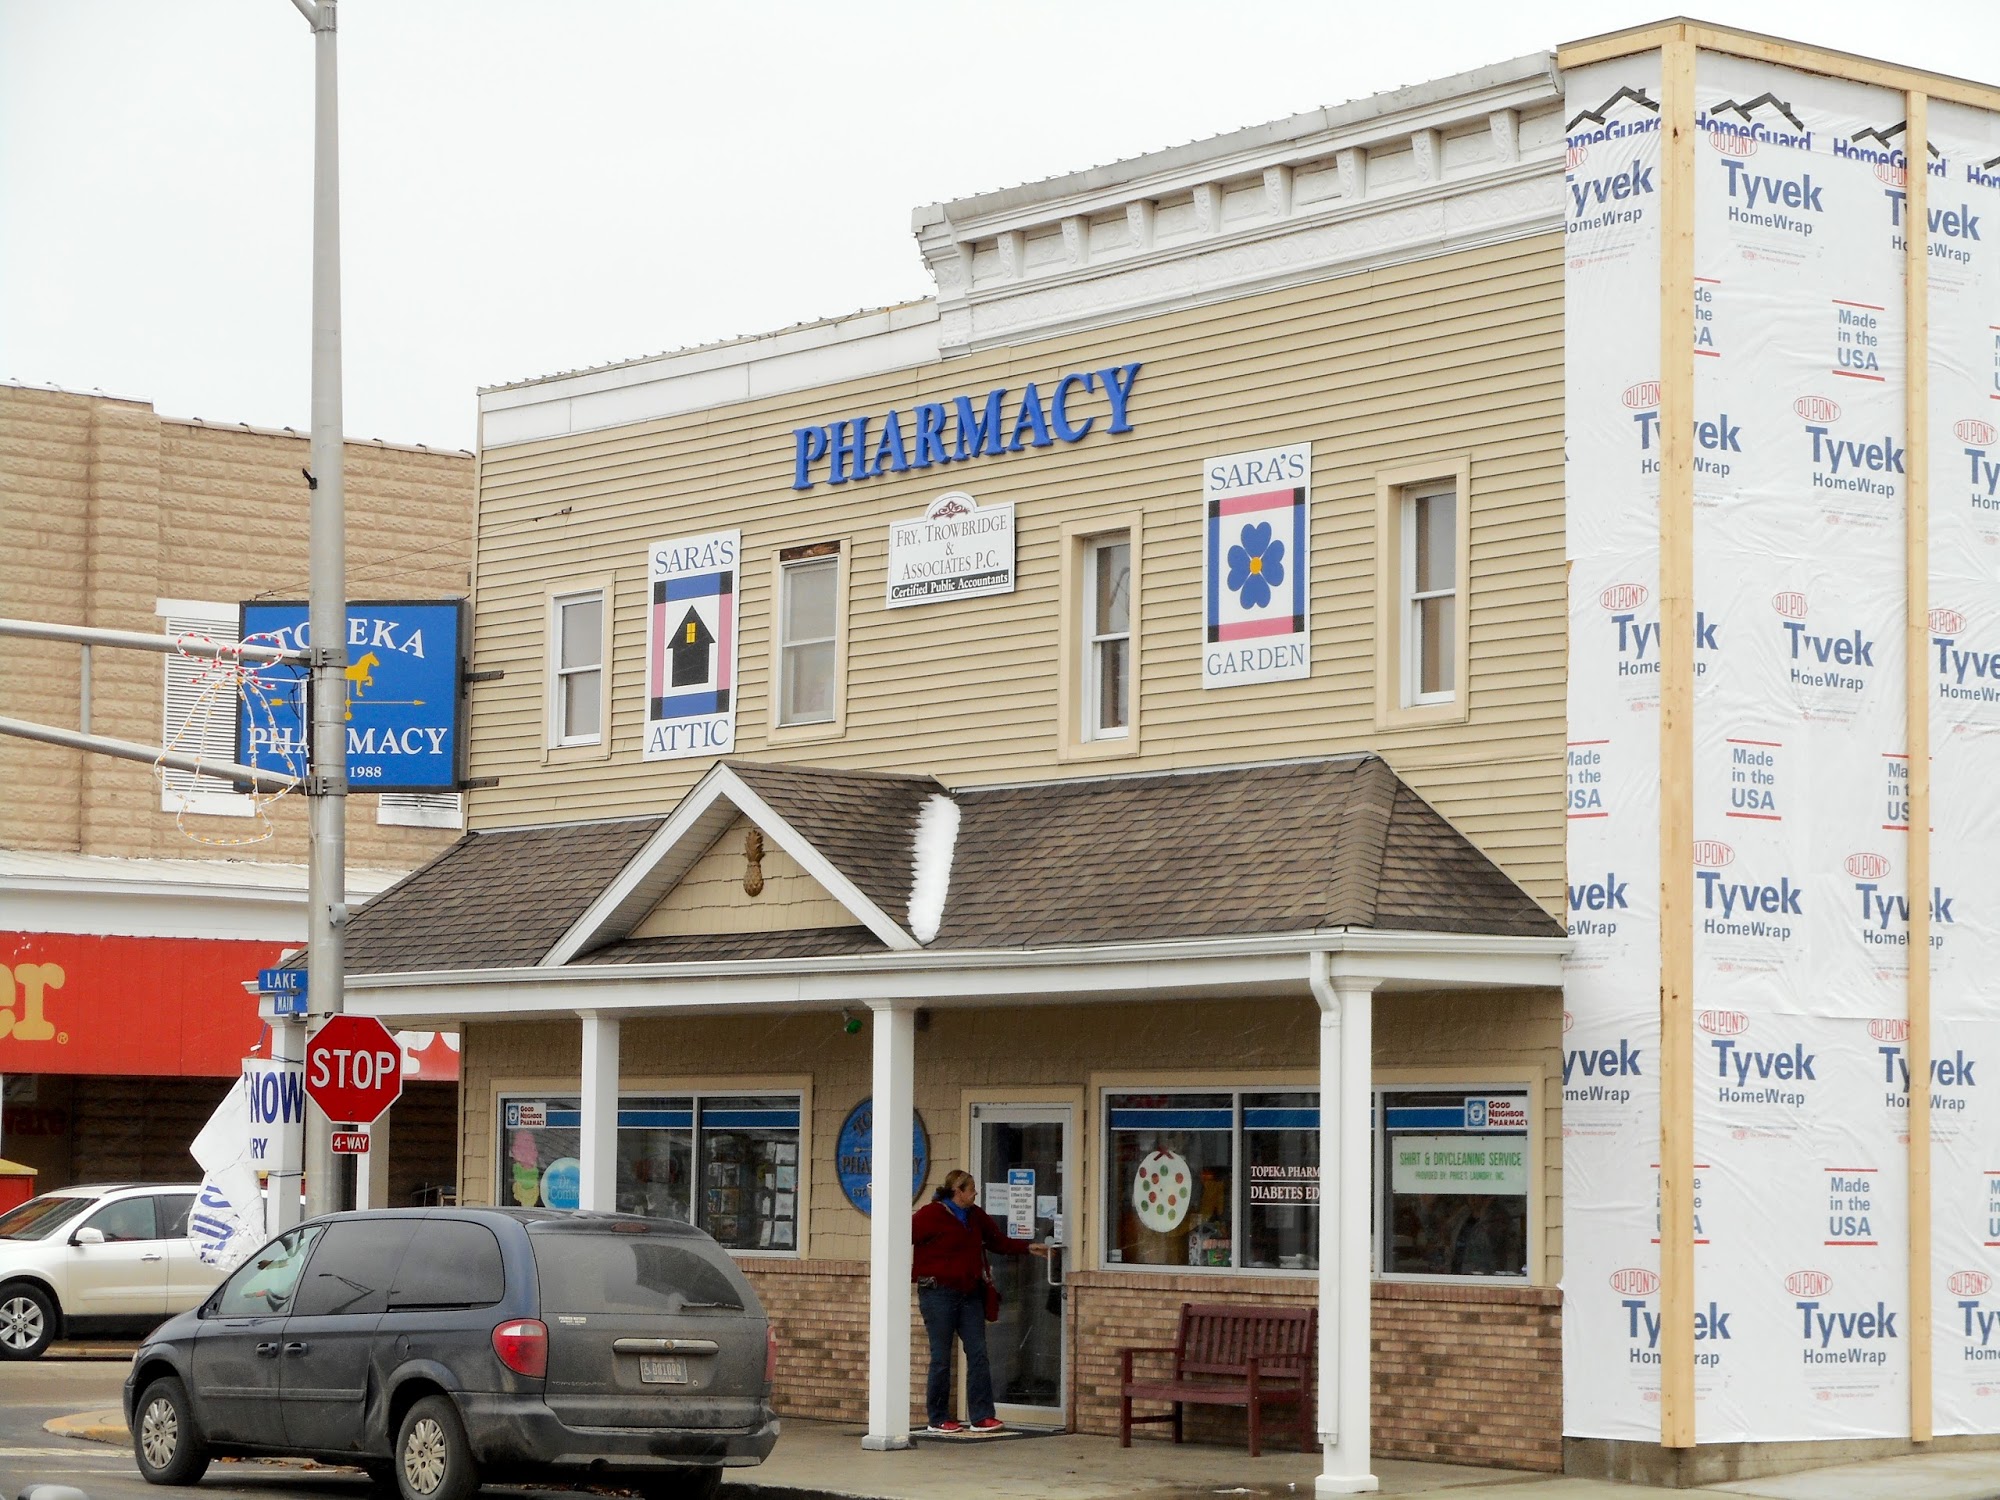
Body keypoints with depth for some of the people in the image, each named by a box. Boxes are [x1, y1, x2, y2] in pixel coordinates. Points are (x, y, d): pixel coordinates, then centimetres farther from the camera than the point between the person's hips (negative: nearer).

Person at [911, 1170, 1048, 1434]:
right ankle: (938, 1419, 7)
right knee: (941, 1358, -2)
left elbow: (998, 1242, 18)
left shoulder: (976, 1216, 12)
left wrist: (1028, 1248, 11)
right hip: (939, 1292, -7)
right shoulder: (931, 1215, -10)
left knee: (978, 1353, 0)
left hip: (970, 1294, 7)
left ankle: (981, 1417, 1)